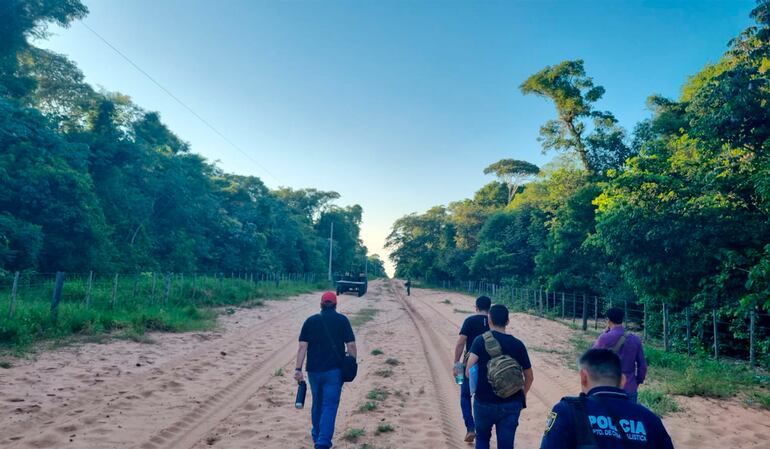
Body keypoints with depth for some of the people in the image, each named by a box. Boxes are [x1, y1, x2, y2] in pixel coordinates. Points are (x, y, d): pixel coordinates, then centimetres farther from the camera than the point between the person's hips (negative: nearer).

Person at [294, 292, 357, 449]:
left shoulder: (310, 321, 3)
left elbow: (302, 346, -4)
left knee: (317, 404, 21)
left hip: (314, 370, 3)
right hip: (334, 370, -3)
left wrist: (298, 369, -5)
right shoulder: (342, 320, -1)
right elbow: (351, 345, -6)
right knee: (329, 406, 1)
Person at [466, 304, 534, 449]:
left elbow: (469, 372, -18)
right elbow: (529, 377, 5)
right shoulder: (517, 344, -1)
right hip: (511, 405, 1)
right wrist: (522, 396, 21)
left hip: (484, 403, -1)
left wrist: (478, 384, 2)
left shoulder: (481, 340, -8)